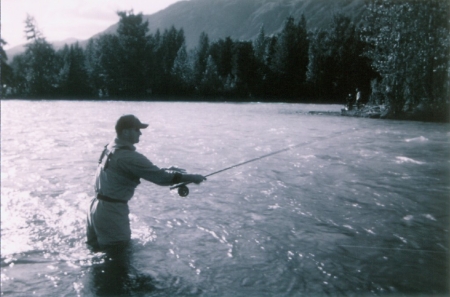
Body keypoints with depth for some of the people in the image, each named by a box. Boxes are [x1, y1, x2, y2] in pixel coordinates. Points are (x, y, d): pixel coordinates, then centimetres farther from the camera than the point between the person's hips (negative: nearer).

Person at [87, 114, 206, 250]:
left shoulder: (110, 148, 8)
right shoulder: (129, 156, -21)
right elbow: (158, 176, -23)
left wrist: (170, 170, 9)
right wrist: (190, 178, -15)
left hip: (97, 209, 10)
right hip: (112, 213, -10)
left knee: (97, 251, 22)